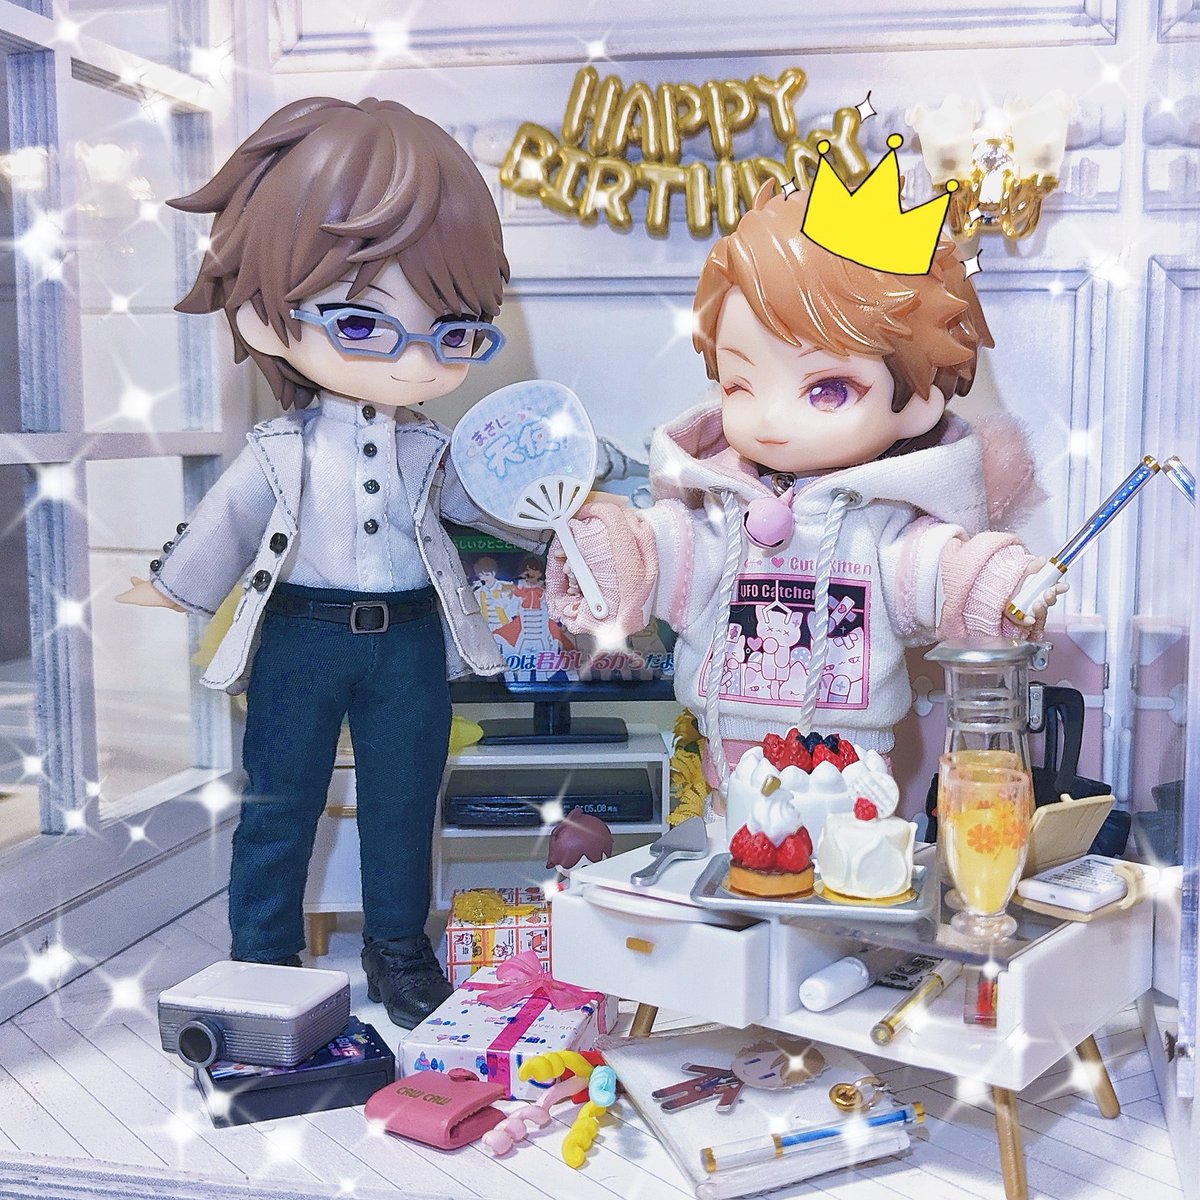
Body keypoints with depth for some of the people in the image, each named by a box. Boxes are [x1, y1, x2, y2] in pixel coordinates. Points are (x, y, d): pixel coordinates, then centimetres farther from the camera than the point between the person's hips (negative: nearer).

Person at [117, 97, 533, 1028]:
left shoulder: (428, 448, 0)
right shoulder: (284, 453, -8)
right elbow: (219, 530, 2)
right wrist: (156, 603, 7)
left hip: (410, 644, 3)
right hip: (301, 642, -2)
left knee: (404, 799, 13)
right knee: (279, 802, 8)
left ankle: (399, 945, 30)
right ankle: (263, 955, 24)